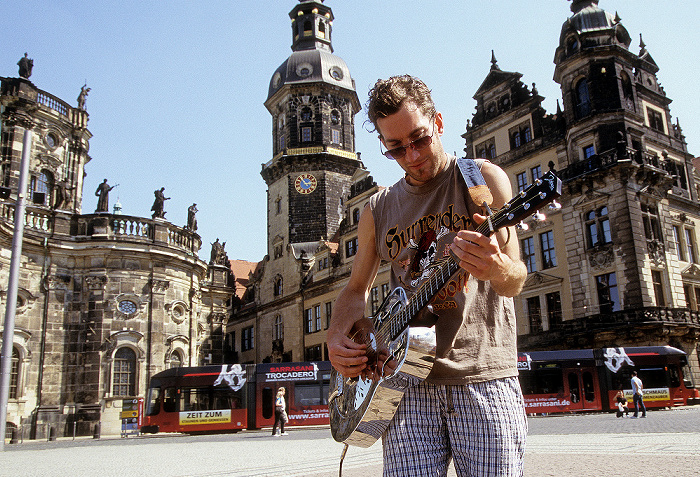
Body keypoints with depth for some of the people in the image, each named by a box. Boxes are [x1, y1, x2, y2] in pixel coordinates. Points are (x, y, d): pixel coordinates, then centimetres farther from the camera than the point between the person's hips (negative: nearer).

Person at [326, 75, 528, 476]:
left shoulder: (482, 179, 1)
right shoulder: (379, 210, 12)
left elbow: (515, 280, -7)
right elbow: (357, 289, 20)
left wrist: (495, 268, -31)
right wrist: (337, 339, 0)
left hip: (484, 376, -2)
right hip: (407, 379, 3)